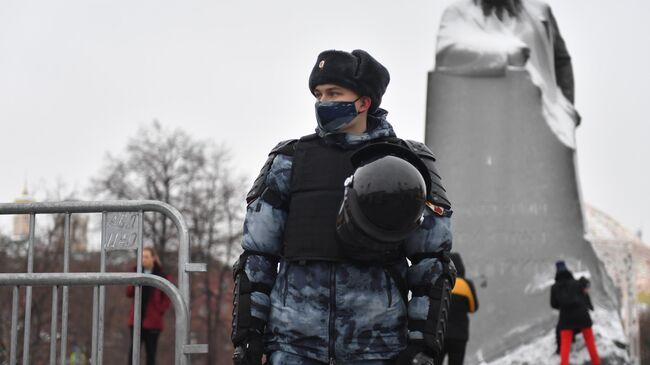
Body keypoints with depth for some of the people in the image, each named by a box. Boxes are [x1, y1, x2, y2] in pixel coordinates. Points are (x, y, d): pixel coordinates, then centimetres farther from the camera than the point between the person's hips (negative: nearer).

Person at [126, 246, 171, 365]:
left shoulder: (162, 276, -1)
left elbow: (167, 298, 0)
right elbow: (129, 293, 6)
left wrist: (159, 310, -11)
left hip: (152, 320, -3)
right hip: (137, 319, 3)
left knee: (151, 352, 1)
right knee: (133, 350, -4)